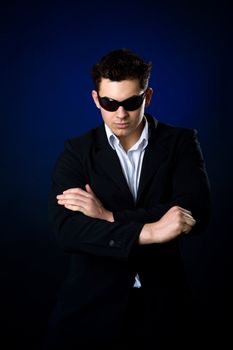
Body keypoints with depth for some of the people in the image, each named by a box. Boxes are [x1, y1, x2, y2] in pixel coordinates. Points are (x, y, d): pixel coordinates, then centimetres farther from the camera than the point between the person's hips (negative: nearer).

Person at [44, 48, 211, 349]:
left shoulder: (181, 142, -2)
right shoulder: (76, 152, -2)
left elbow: (196, 213, -16)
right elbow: (65, 229, -16)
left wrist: (110, 217, -19)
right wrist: (149, 231, -26)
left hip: (161, 300, 1)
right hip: (92, 302, 0)